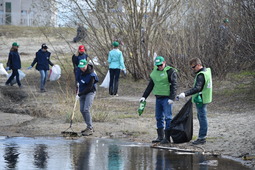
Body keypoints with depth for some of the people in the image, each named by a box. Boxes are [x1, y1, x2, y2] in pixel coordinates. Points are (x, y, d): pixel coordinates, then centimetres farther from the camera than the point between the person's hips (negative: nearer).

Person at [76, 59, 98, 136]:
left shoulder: (91, 75, -25)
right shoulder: (79, 71, -4)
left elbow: (89, 87, -24)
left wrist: (80, 94, -23)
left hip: (90, 92, -8)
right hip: (82, 92, 8)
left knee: (86, 109, -18)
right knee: (82, 110, 8)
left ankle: (90, 129, -17)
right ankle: (89, 127, 19)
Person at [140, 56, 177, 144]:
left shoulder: (170, 71, -7)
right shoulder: (155, 72, 14)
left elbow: (174, 85, -11)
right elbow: (150, 85, 20)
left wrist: (171, 98, -18)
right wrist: (144, 96, 16)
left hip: (167, 98, -7)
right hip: (158, 97, 7)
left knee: (168, 117, -6)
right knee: (159, 117, 9)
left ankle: (167, 138, -5)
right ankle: (160, 137, 16)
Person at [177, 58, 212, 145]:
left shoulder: (201, 75, -21)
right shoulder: (207, 71, 10)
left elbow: (197, 88, -31)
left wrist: (185, 94, -37)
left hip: (201, 99, -11)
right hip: (203, 98, 11)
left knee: (202, 118, -6)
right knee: (201, 117, 18)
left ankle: (202, 138, -2)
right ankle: (202, 136, 24)